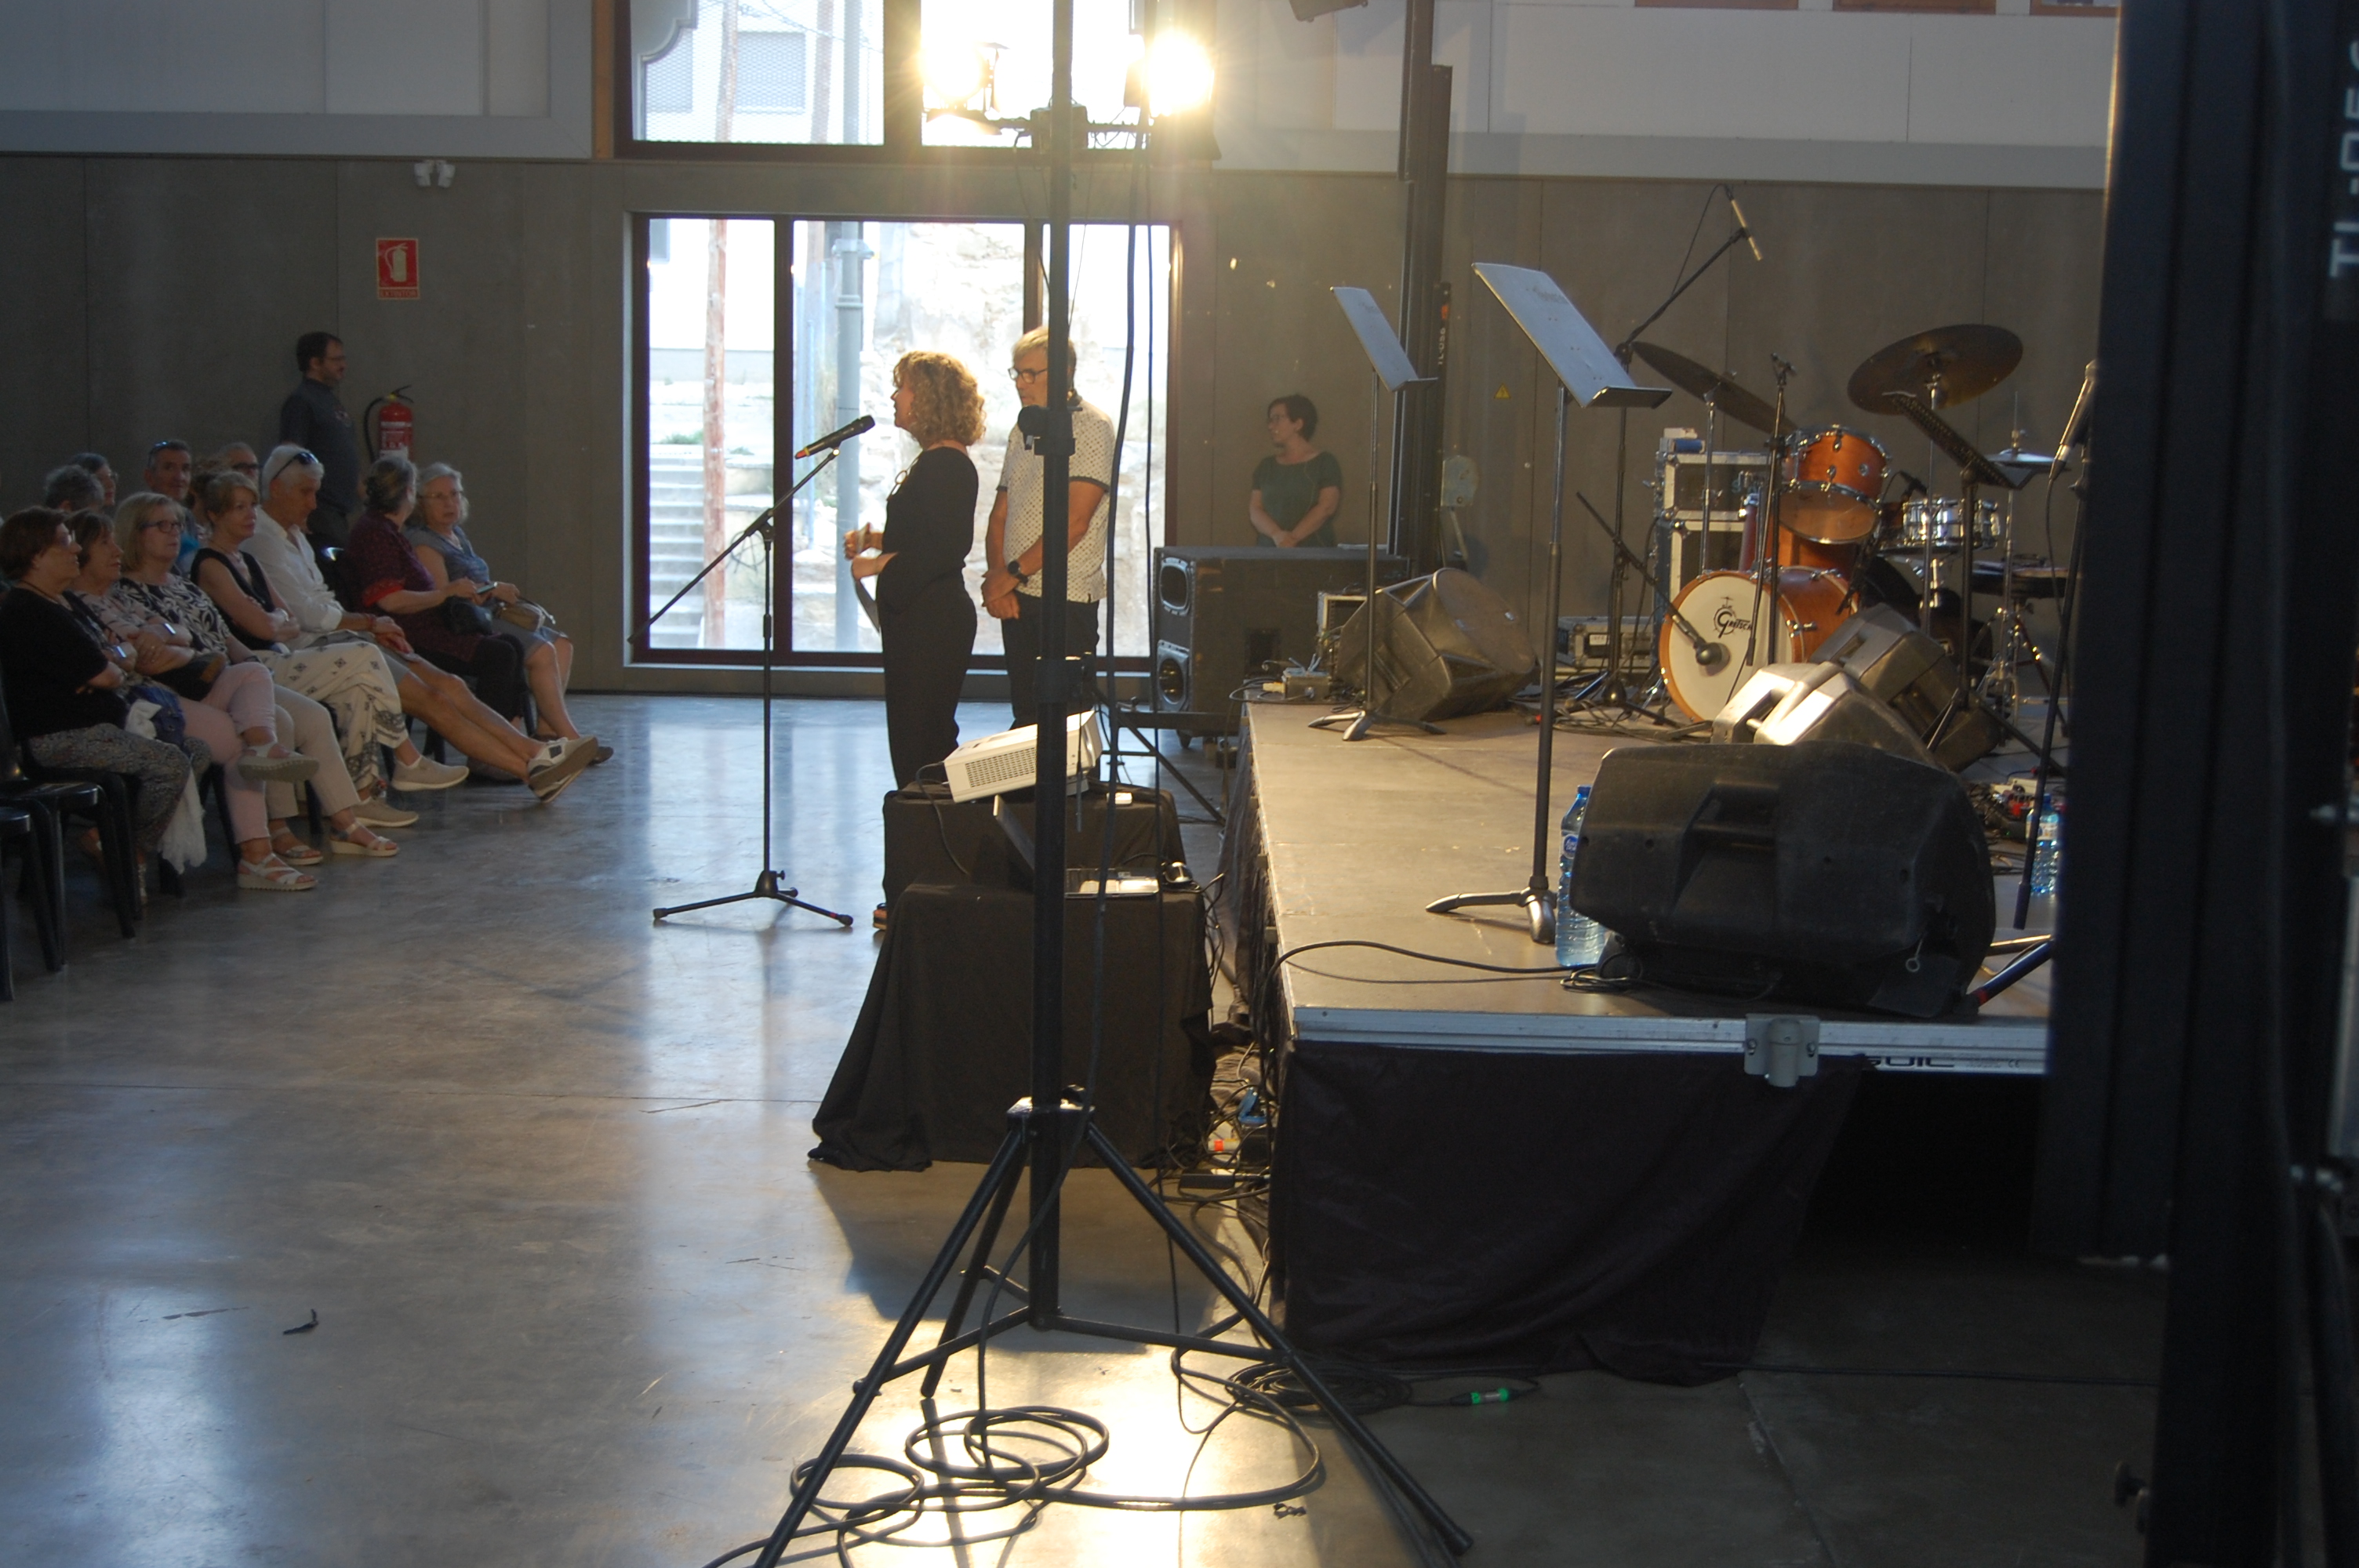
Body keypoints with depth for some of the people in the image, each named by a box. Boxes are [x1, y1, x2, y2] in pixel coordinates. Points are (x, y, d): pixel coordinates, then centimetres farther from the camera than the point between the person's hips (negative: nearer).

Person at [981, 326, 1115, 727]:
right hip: (1016, 600, 7)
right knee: (1025, 715, 9)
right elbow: (1000, 516, 16)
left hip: (1066, 599, -7)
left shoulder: (1091, 427, -7)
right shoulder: (1023, 432, 16)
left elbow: (1075, 521, -15)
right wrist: (996, 578, -1)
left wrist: (1014, 573, -13)